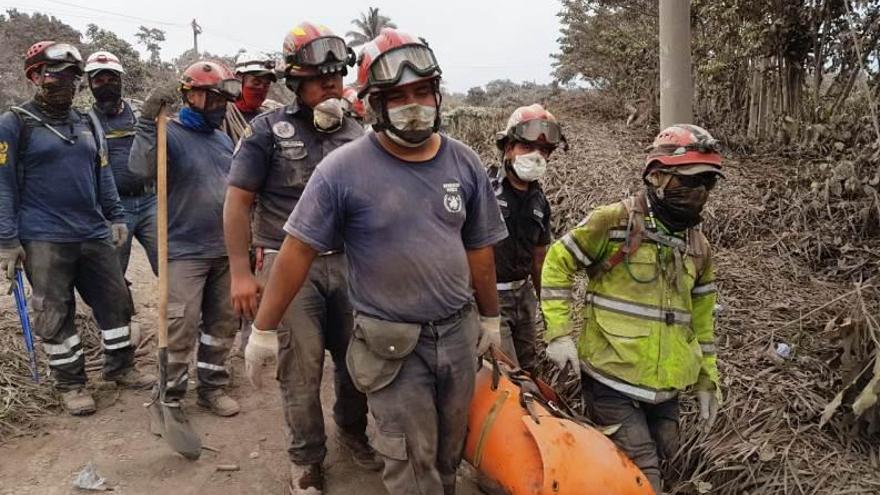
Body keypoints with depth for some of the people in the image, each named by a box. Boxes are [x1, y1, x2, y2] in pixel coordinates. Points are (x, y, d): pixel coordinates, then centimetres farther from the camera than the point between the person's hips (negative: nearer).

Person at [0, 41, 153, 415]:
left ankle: (120, 367, 27)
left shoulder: (89, 125, 13)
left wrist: (116, 217, 12)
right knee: (55, 315, 3)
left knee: (116, 302, 10)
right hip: (44, 241, -5)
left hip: (95, 235, 5)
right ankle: (71, 384, 18)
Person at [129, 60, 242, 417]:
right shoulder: (170, 133, -9)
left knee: (223, 322, 13)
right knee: (181, 329, -5)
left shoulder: (223, 139, 12)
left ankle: (212, 387, 28)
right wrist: (148, 121, -34)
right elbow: (141, 168, -28)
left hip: (225, 250, 7)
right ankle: (169, 399, 12)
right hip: (184, 251, -7)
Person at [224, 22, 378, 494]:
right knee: (302, 367, 2)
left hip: (347, 262, 4)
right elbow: (237, 202, -4)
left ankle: (352, 430, 37)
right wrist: (241, 272, -9)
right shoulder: (268, 130, -3)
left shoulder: (354, 132, 9)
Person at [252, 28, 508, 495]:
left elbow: (478, 248, 8)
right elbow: (298, 251, -12)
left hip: (459, 332, 5)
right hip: (392, 344, -4)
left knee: (448, 451, 22)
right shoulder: (343, 169, -16)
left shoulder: (465, 163, -1)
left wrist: (490, 316, 15)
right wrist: (263, 329, -10)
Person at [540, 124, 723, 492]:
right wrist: (559, 333, -12)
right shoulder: (614, 222, -12)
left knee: (662, 455, 20)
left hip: (665, 386, 7)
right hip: (613, 379, -7)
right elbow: (558, 263, -7)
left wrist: (706, 378, 18)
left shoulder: (698, 246, 9)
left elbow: (701, 316, 17)